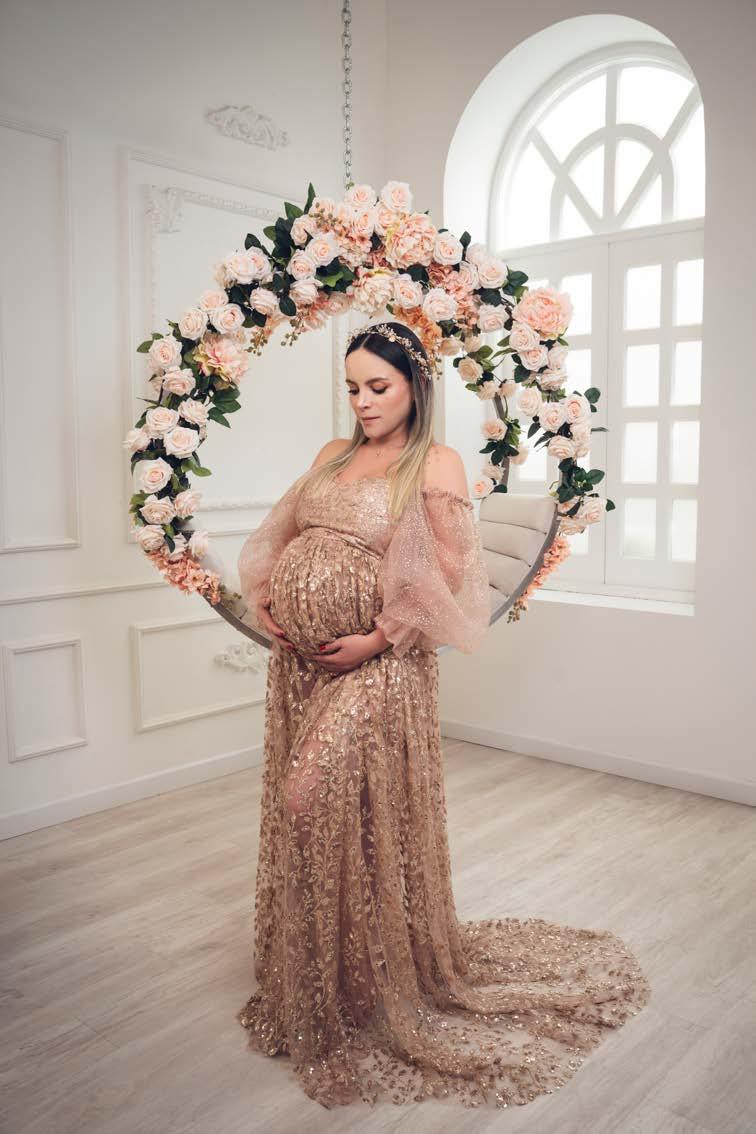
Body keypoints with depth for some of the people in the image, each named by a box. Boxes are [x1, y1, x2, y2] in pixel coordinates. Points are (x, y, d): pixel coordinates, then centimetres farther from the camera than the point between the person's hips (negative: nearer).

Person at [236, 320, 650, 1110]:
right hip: (296, 660, 7)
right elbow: (277, 536, 18)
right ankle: (305, 989, 36)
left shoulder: (436, 464, -5)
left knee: (344, 814, -5)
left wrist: (379, 638, -17)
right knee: (298, 818, 14)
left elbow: (446, 580, -11)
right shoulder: (332, 455, 14)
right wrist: (261, 601, 2)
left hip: (372, 667, -6)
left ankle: (373, 993, 19)